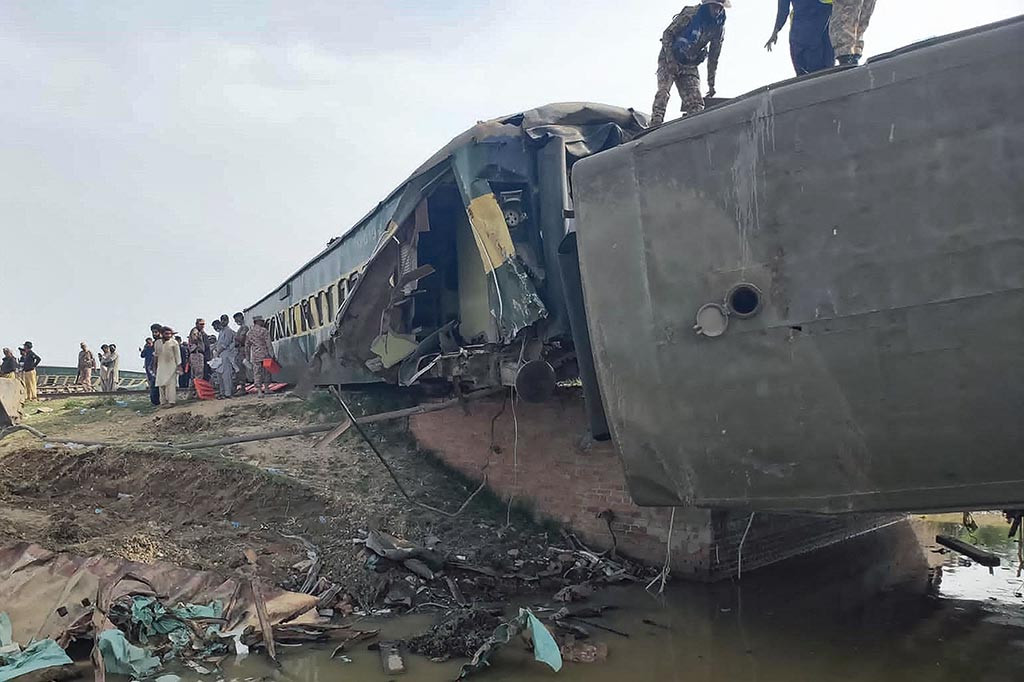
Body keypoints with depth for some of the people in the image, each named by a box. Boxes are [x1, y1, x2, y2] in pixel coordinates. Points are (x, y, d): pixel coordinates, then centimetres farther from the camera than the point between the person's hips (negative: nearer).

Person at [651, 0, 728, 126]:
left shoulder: (719, 27, -1)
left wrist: (711, 84, 6)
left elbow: (713, 58, 6)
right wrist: (670, 59, -21)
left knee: (696, 104, -8)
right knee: (663, 92, -24)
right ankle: (655, 125, -30)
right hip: (669, 59, -4)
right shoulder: (690, 13, -14)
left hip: (690, 66, 4)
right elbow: (667, 34, -11)